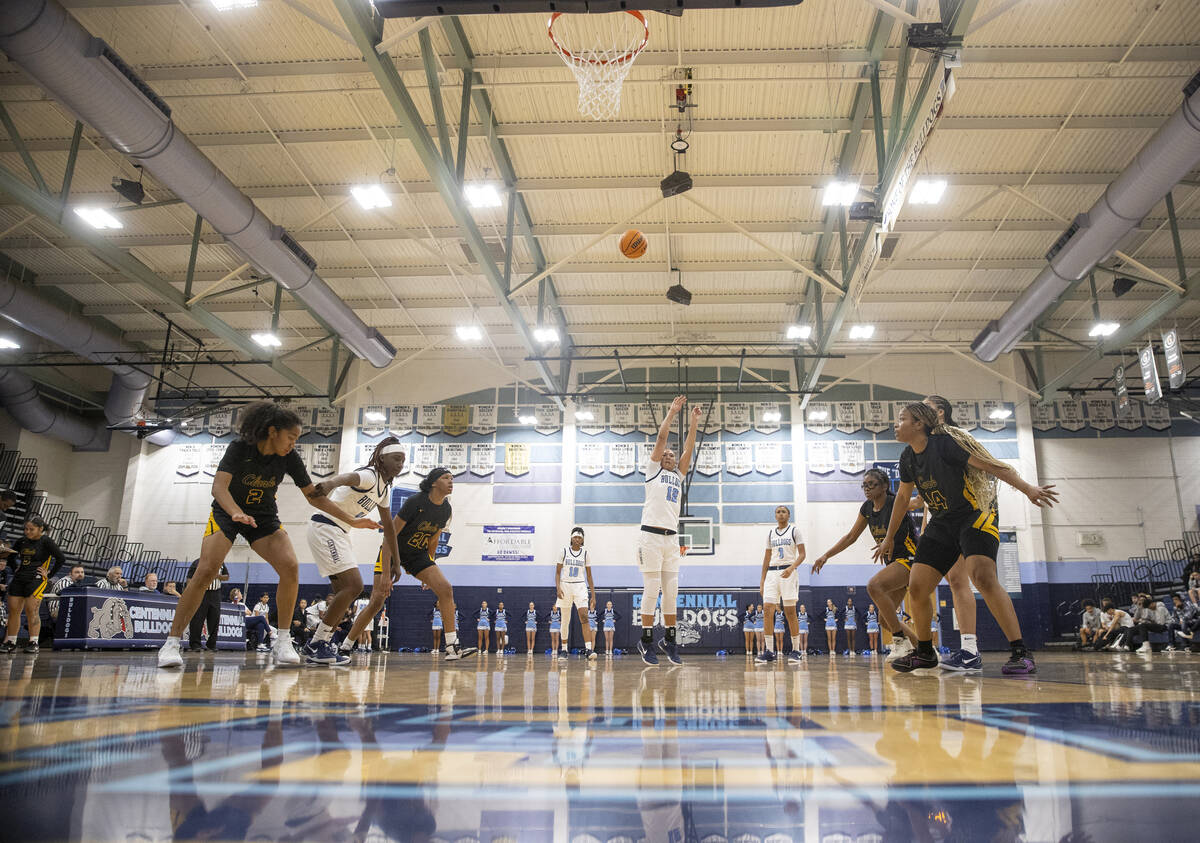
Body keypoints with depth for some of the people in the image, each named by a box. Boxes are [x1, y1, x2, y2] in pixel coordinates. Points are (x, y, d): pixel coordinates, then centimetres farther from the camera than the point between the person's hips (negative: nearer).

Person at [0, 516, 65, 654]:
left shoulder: (46, 542, -7)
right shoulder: (22, 541, 10)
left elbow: (61, 559, -11)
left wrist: (49, 574, -10)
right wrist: (16, 570, 15)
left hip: (36, 579, -6)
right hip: (19, 579, 6)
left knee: (31, 610, -9)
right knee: (13, 610, 5)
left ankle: (33, 643, -2)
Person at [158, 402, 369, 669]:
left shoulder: (290, 457, -12)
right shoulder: (239, 447, -21)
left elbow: (314, 495, -5)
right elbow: (219, 487, -32)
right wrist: (237, 514, -51)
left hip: (265, 518, 3)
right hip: (227, 513, -3)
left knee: (291, 567, -19)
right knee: (205, 571, -21)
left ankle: (282, 642, -9)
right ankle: (172, 642, -7)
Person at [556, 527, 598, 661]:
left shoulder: (585, 553, 5)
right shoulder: (564, 551, 2)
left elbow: (589, 576, 8)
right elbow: (558, 572, 2)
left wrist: (593, 596, 4)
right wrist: (558, 587, -14)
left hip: (580, 586, 0)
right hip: (565, 585, 0)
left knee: (584, 617, -15)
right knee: (565, 620, 6)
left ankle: (590, 650, -22)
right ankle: (564, 650, 19)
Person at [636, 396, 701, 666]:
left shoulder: (678, 475, 22)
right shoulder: (653, 471, 9)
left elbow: (688, 449, 14)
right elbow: (660, 439, 1)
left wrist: (693, 423, 10)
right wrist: (671, 413, 2)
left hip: (671, 538, 5)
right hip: (651, 535, -5)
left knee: (671, 590, 4)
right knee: (652, 589, -6)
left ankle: (669, 639, 12)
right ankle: (646, 639, 1)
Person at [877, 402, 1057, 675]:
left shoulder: (945, 443, -17)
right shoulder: (908, 457, 6)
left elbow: (991, 465, -20)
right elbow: (903, 497, 19)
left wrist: (1027, 488, -32)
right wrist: (889, 538, 25)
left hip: (974, 516, -7)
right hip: (941, 524, 7)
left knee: (983, 576, -29)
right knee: (916, 587, -1)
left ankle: (1021, 653, -23)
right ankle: (924, 653, 18)